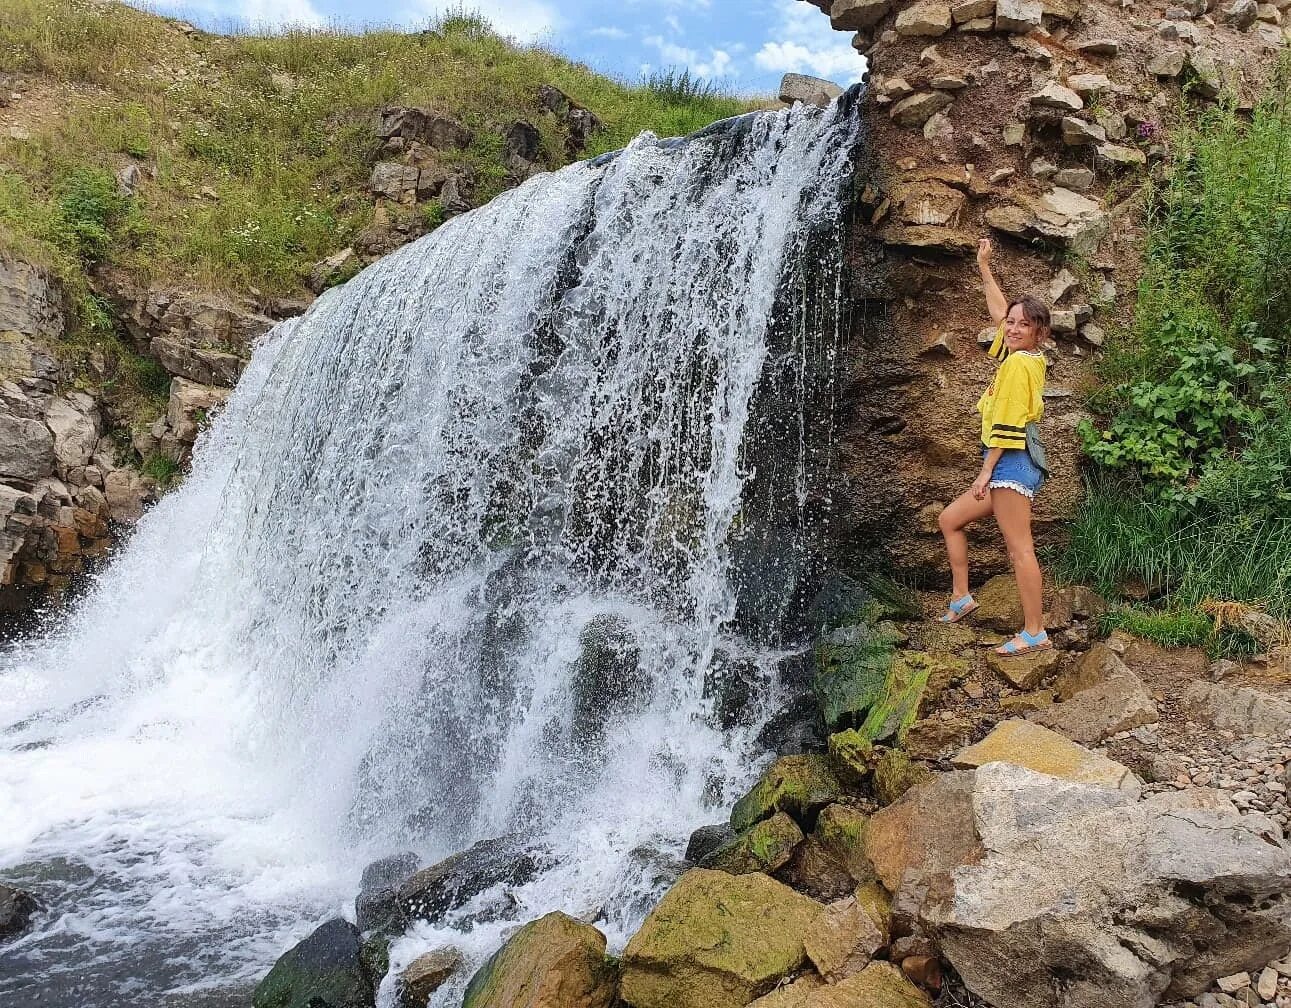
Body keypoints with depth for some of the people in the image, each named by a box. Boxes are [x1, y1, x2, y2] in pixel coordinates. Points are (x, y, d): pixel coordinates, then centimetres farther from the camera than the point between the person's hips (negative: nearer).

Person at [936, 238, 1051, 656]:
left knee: (1019, 548, -10)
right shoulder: (1025, 356, 14)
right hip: (1011, 464, 11)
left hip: (1011, 461, -11)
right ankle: (961, 597, 19)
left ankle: (1035, 633, -8)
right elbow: (999, 311, 29)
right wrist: (984, 268, 34)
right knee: (950, 520, 17)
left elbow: (1008, 421, -16)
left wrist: (986, 470, -17)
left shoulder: (1019, 361, -11)